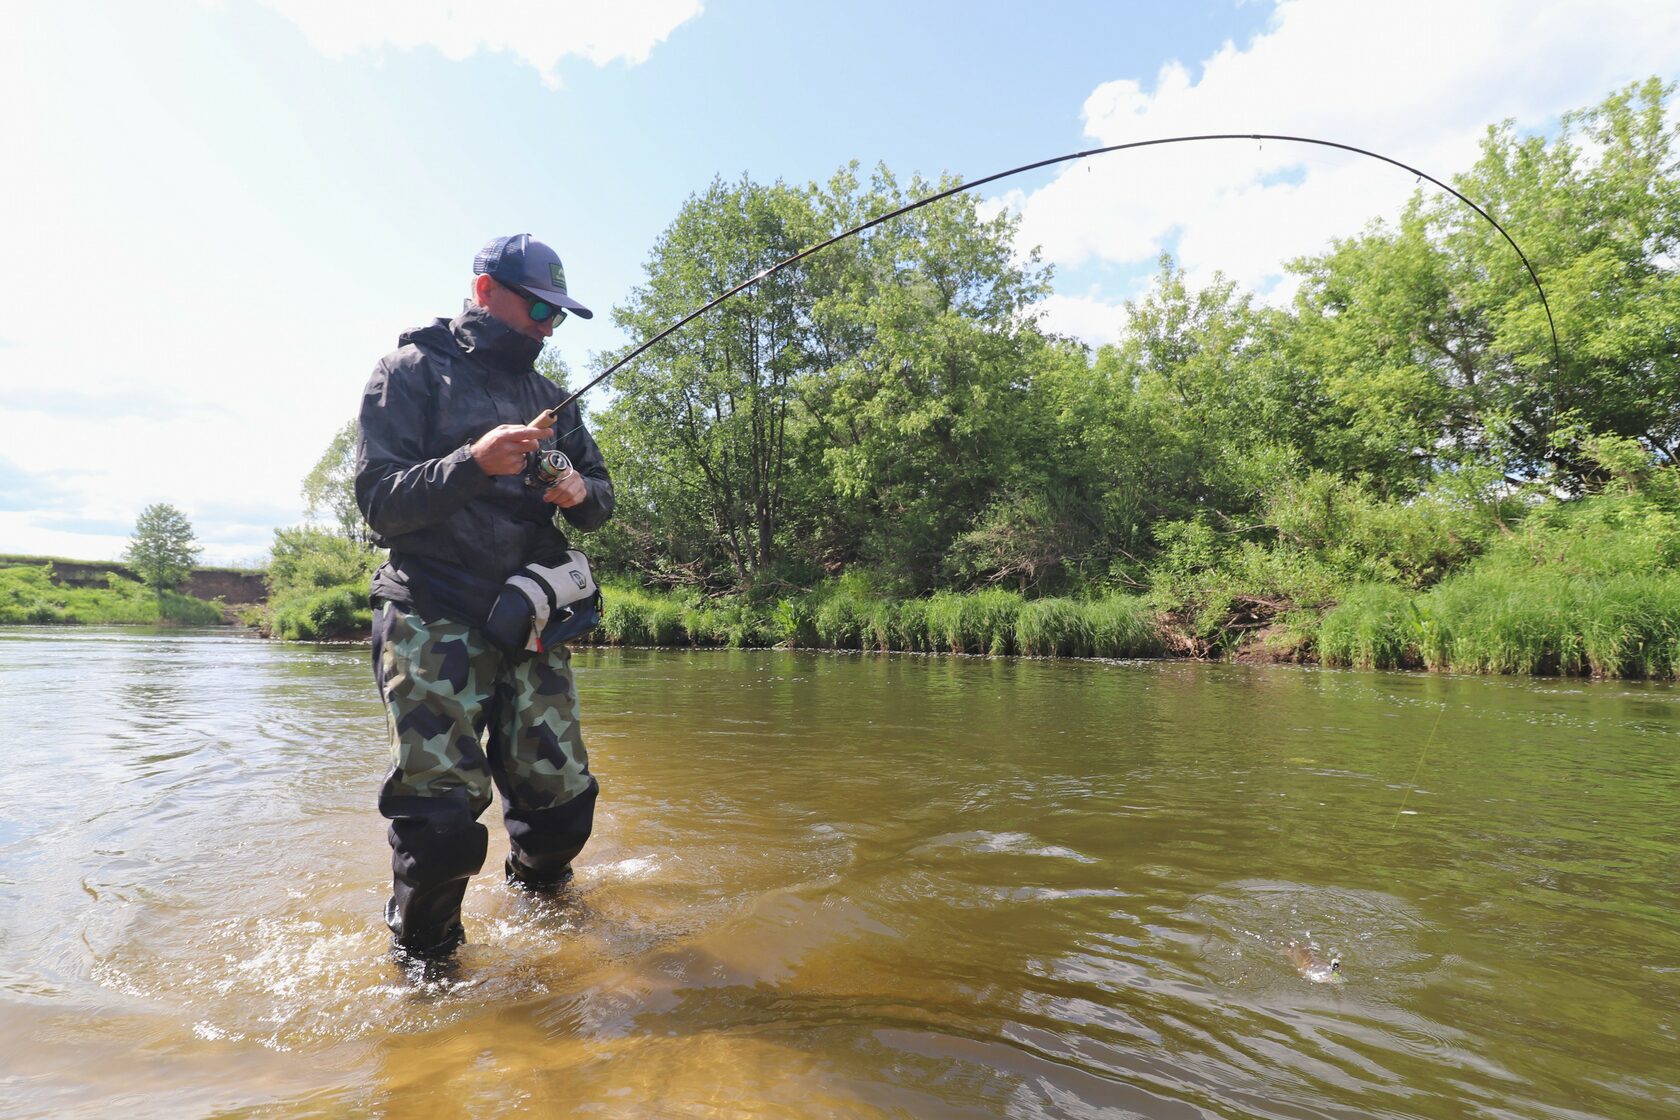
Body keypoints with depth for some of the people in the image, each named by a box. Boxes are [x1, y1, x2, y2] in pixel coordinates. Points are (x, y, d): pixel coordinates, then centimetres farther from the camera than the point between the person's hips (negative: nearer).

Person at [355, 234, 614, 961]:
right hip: (435, 619, -4)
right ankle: (421, 961, 16)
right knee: (441, 816, -12)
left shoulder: (548, 396, 18)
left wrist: (579, 492, -5)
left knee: (562, 804, 4)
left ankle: (537, 892, 37)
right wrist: (473, 463, -23)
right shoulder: (413, 371, 2)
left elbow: (602, 495, 19)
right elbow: (378, 500, -7)